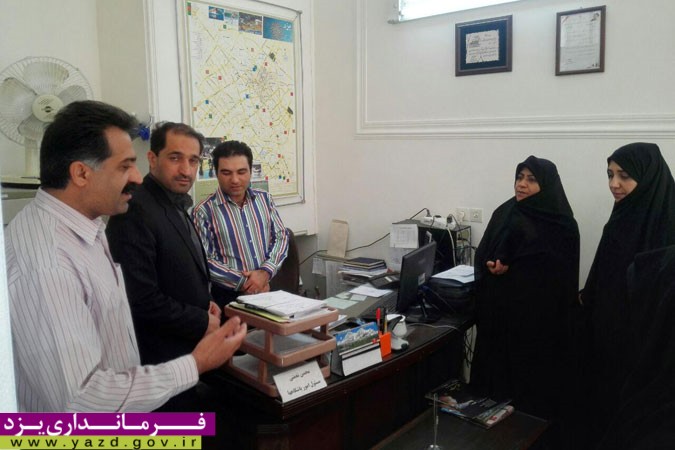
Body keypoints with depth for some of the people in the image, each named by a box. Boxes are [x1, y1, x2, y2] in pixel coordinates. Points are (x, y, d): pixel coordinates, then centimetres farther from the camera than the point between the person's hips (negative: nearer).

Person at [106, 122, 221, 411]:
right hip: (161, 360, -9)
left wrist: (205, 303, 3)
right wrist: (202, 323, -15)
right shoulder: (135, 210, -21)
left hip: (187, 350, 9)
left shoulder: (177, 207, 9)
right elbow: (142, 298, -26)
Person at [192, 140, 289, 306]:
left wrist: (265, 272, -11)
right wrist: (244, 282, -15)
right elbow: (203, 261, -12)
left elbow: (281, 237, 4)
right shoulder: (204, 211, -9)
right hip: (228, 297, -3)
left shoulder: (264, 199, 4)